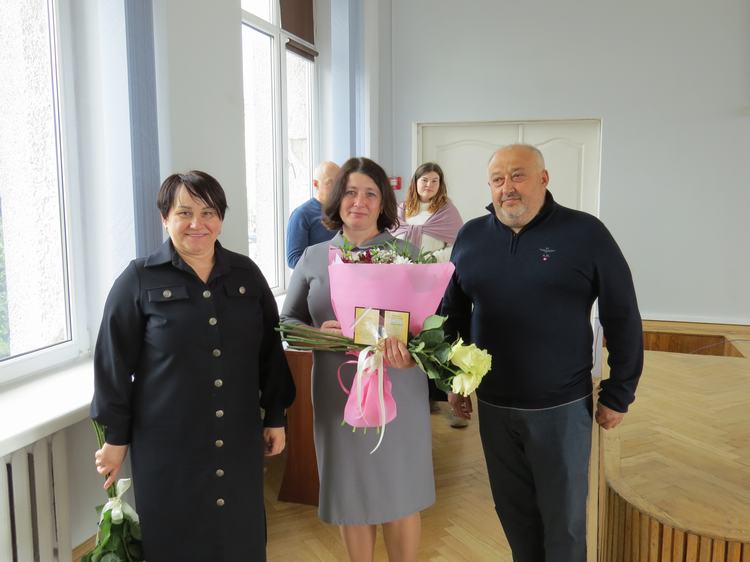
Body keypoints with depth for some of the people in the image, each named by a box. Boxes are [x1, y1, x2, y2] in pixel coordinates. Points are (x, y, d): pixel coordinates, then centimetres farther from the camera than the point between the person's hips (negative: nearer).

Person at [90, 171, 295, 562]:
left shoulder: (246, 274, 4)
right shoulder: (139, 280, -6)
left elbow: (270, 351, 8)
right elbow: (114, 363, -3)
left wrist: (275, 417, 9)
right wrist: (116, 437, -2)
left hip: (239, 440, 3)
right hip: (167, 442, -3)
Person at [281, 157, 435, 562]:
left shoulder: (408, 254, 0)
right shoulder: (313, 258, 5)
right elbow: (288, 321, 9)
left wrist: (412, 354, -22)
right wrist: (318, 334, -13)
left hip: (397, 393, -1)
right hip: (339, 395, 2)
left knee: (400, 495, 11)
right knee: (351, 496, 13)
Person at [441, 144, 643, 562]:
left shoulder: (585, 233, -9)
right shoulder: (470, 237, 1)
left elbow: (623, 318, -5)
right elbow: (453, 313, 10)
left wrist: (618, 395, -3)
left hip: (562, 406, -3)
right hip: (493, 406, 3)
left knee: (564, 517, 13)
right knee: (513, 510, 17)